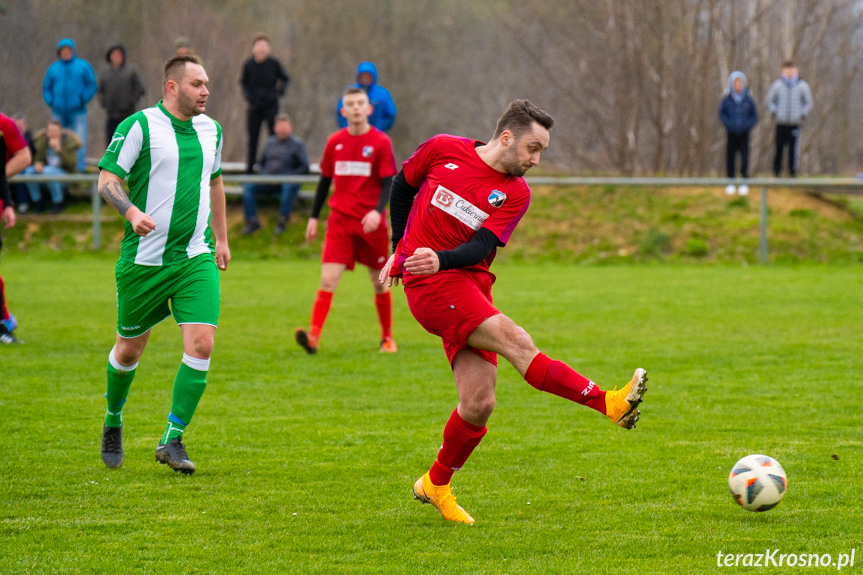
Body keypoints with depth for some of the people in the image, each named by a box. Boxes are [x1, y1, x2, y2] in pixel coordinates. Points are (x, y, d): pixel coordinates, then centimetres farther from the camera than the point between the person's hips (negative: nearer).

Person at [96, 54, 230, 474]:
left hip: (196, 258, 4)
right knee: (130, 347, 9)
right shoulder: (139, 126, -8)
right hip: (144, 258, -4)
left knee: (201, 343, -14)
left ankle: (173, 439, -7)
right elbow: (107, 179, -10)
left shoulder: (211, 130, 10)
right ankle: (113, 421, 36)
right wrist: (132, 212, -28)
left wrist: (221, 239, 27)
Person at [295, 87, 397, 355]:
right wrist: (314, 217, 15)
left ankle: (387, 337, 27)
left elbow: (388, 182, -7)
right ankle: (313, 337, -23)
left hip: (371, 223, -1)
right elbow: (325, 180, 16)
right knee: (328, 279, -12)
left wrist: (378, 211, -24)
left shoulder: (380, 142, -3)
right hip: (340, 220, 1)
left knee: (379, 282, 10)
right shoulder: (335, 142, 6)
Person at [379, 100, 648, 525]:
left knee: (479, 404, -5)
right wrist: (401, 248, 20)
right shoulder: (443, 151, -1)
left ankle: (436, 485, 16)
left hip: (470, 285, 5)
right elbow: (401, 186, 16)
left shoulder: (515, 194, 4)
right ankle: (608, 404, -33)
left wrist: (441, 259, -28)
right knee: (514, 340, -24)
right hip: (428, 282, -5)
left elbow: (482, 246, -8)